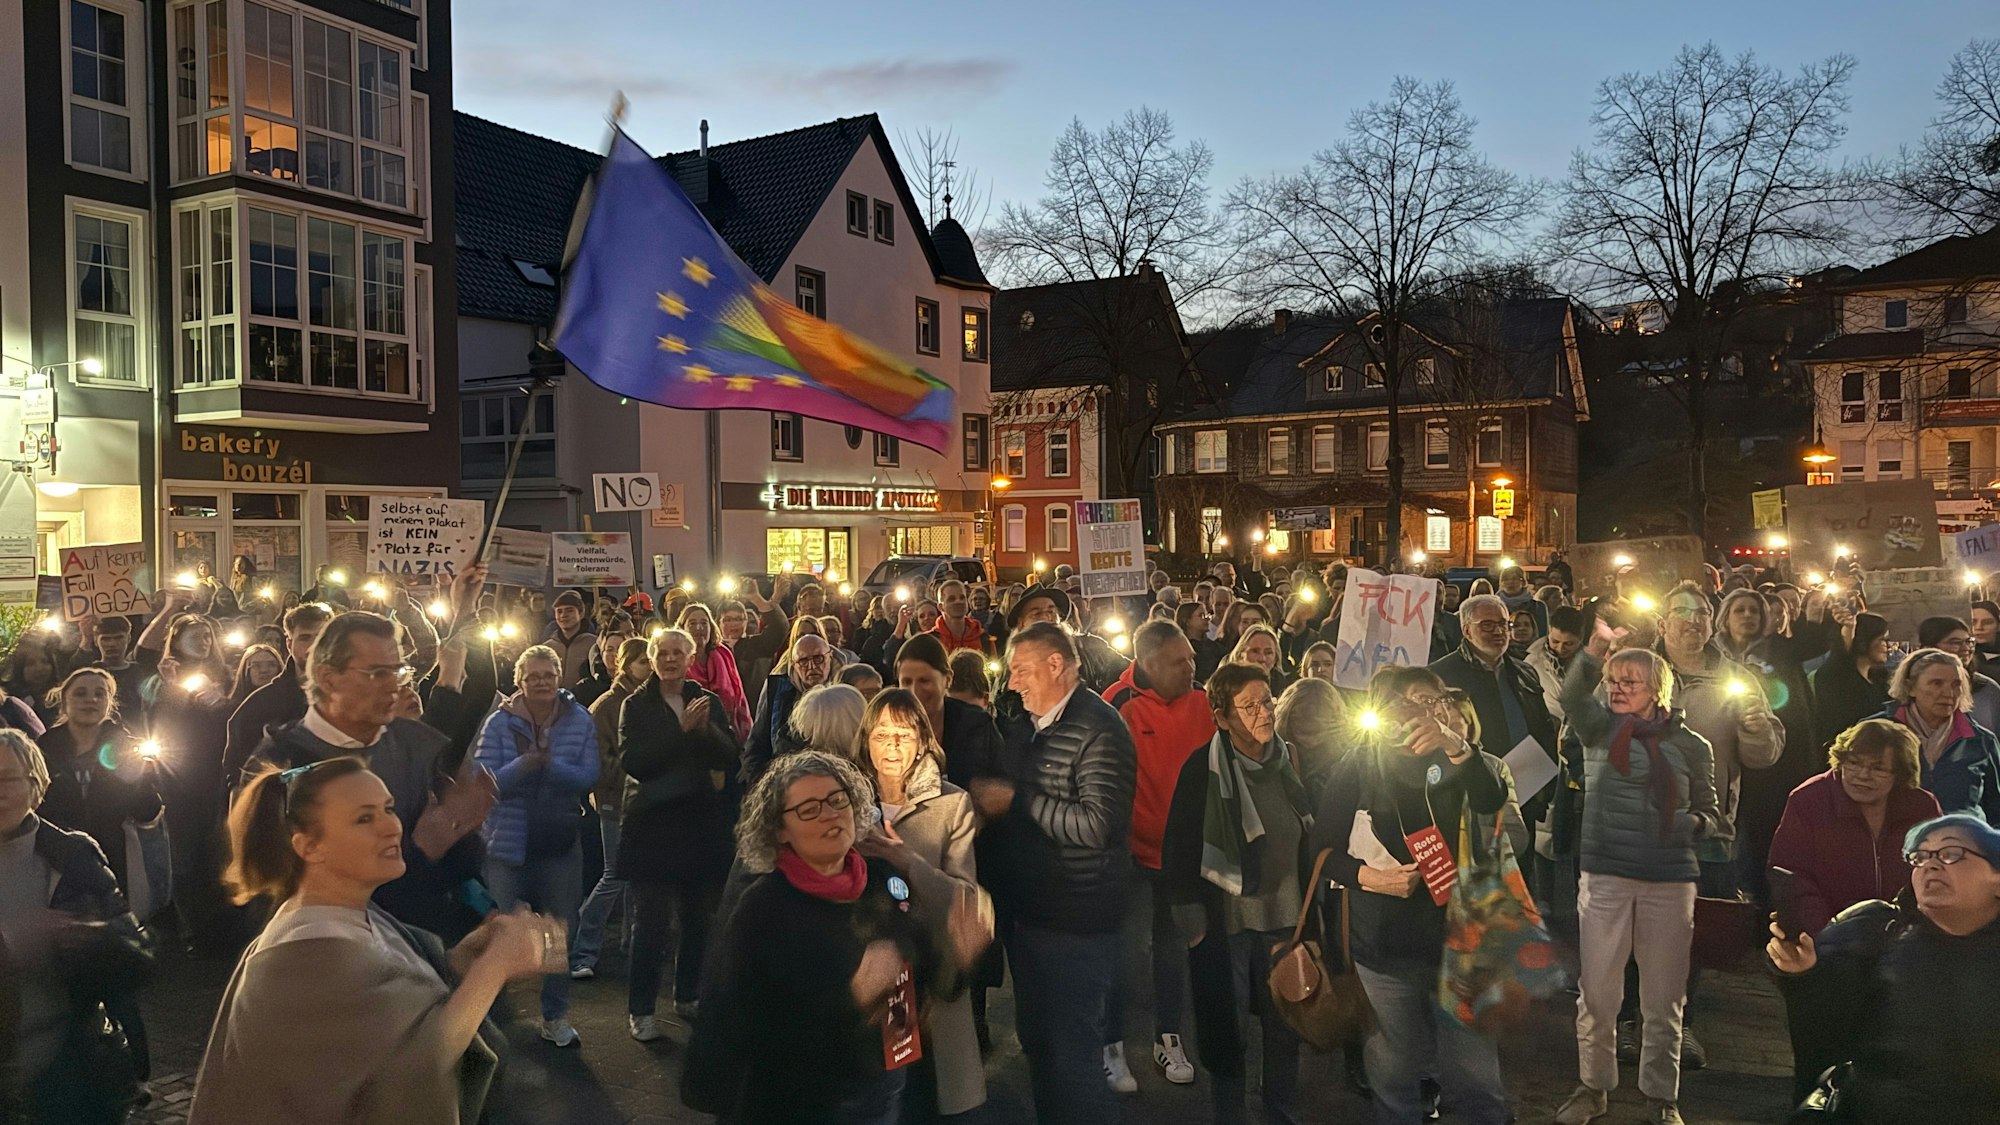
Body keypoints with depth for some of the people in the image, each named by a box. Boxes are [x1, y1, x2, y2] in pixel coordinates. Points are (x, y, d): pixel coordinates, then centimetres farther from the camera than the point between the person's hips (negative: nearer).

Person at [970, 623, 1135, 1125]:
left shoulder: (1098, 728, -18)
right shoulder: (1040, 725, 12)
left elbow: (1099, 824, -27)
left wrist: (1016, 800, -19)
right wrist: (993, 798, 2)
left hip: (1075, 922, -9)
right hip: (1032, 913, 9)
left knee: (1072, 1053, 0)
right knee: (1037, 1042, 20)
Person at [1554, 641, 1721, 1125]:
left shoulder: (1692, 746, 5)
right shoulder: (1600, 728, 3)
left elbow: (1711, 813, 13)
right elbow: (1572, 697, -19)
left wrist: (1694, 823, -11)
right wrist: (1595, 650, -35)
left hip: (1671, 881, 0)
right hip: (1605, 874, 0)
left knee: (1663, 999, 8)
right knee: (1596, 993, 5)